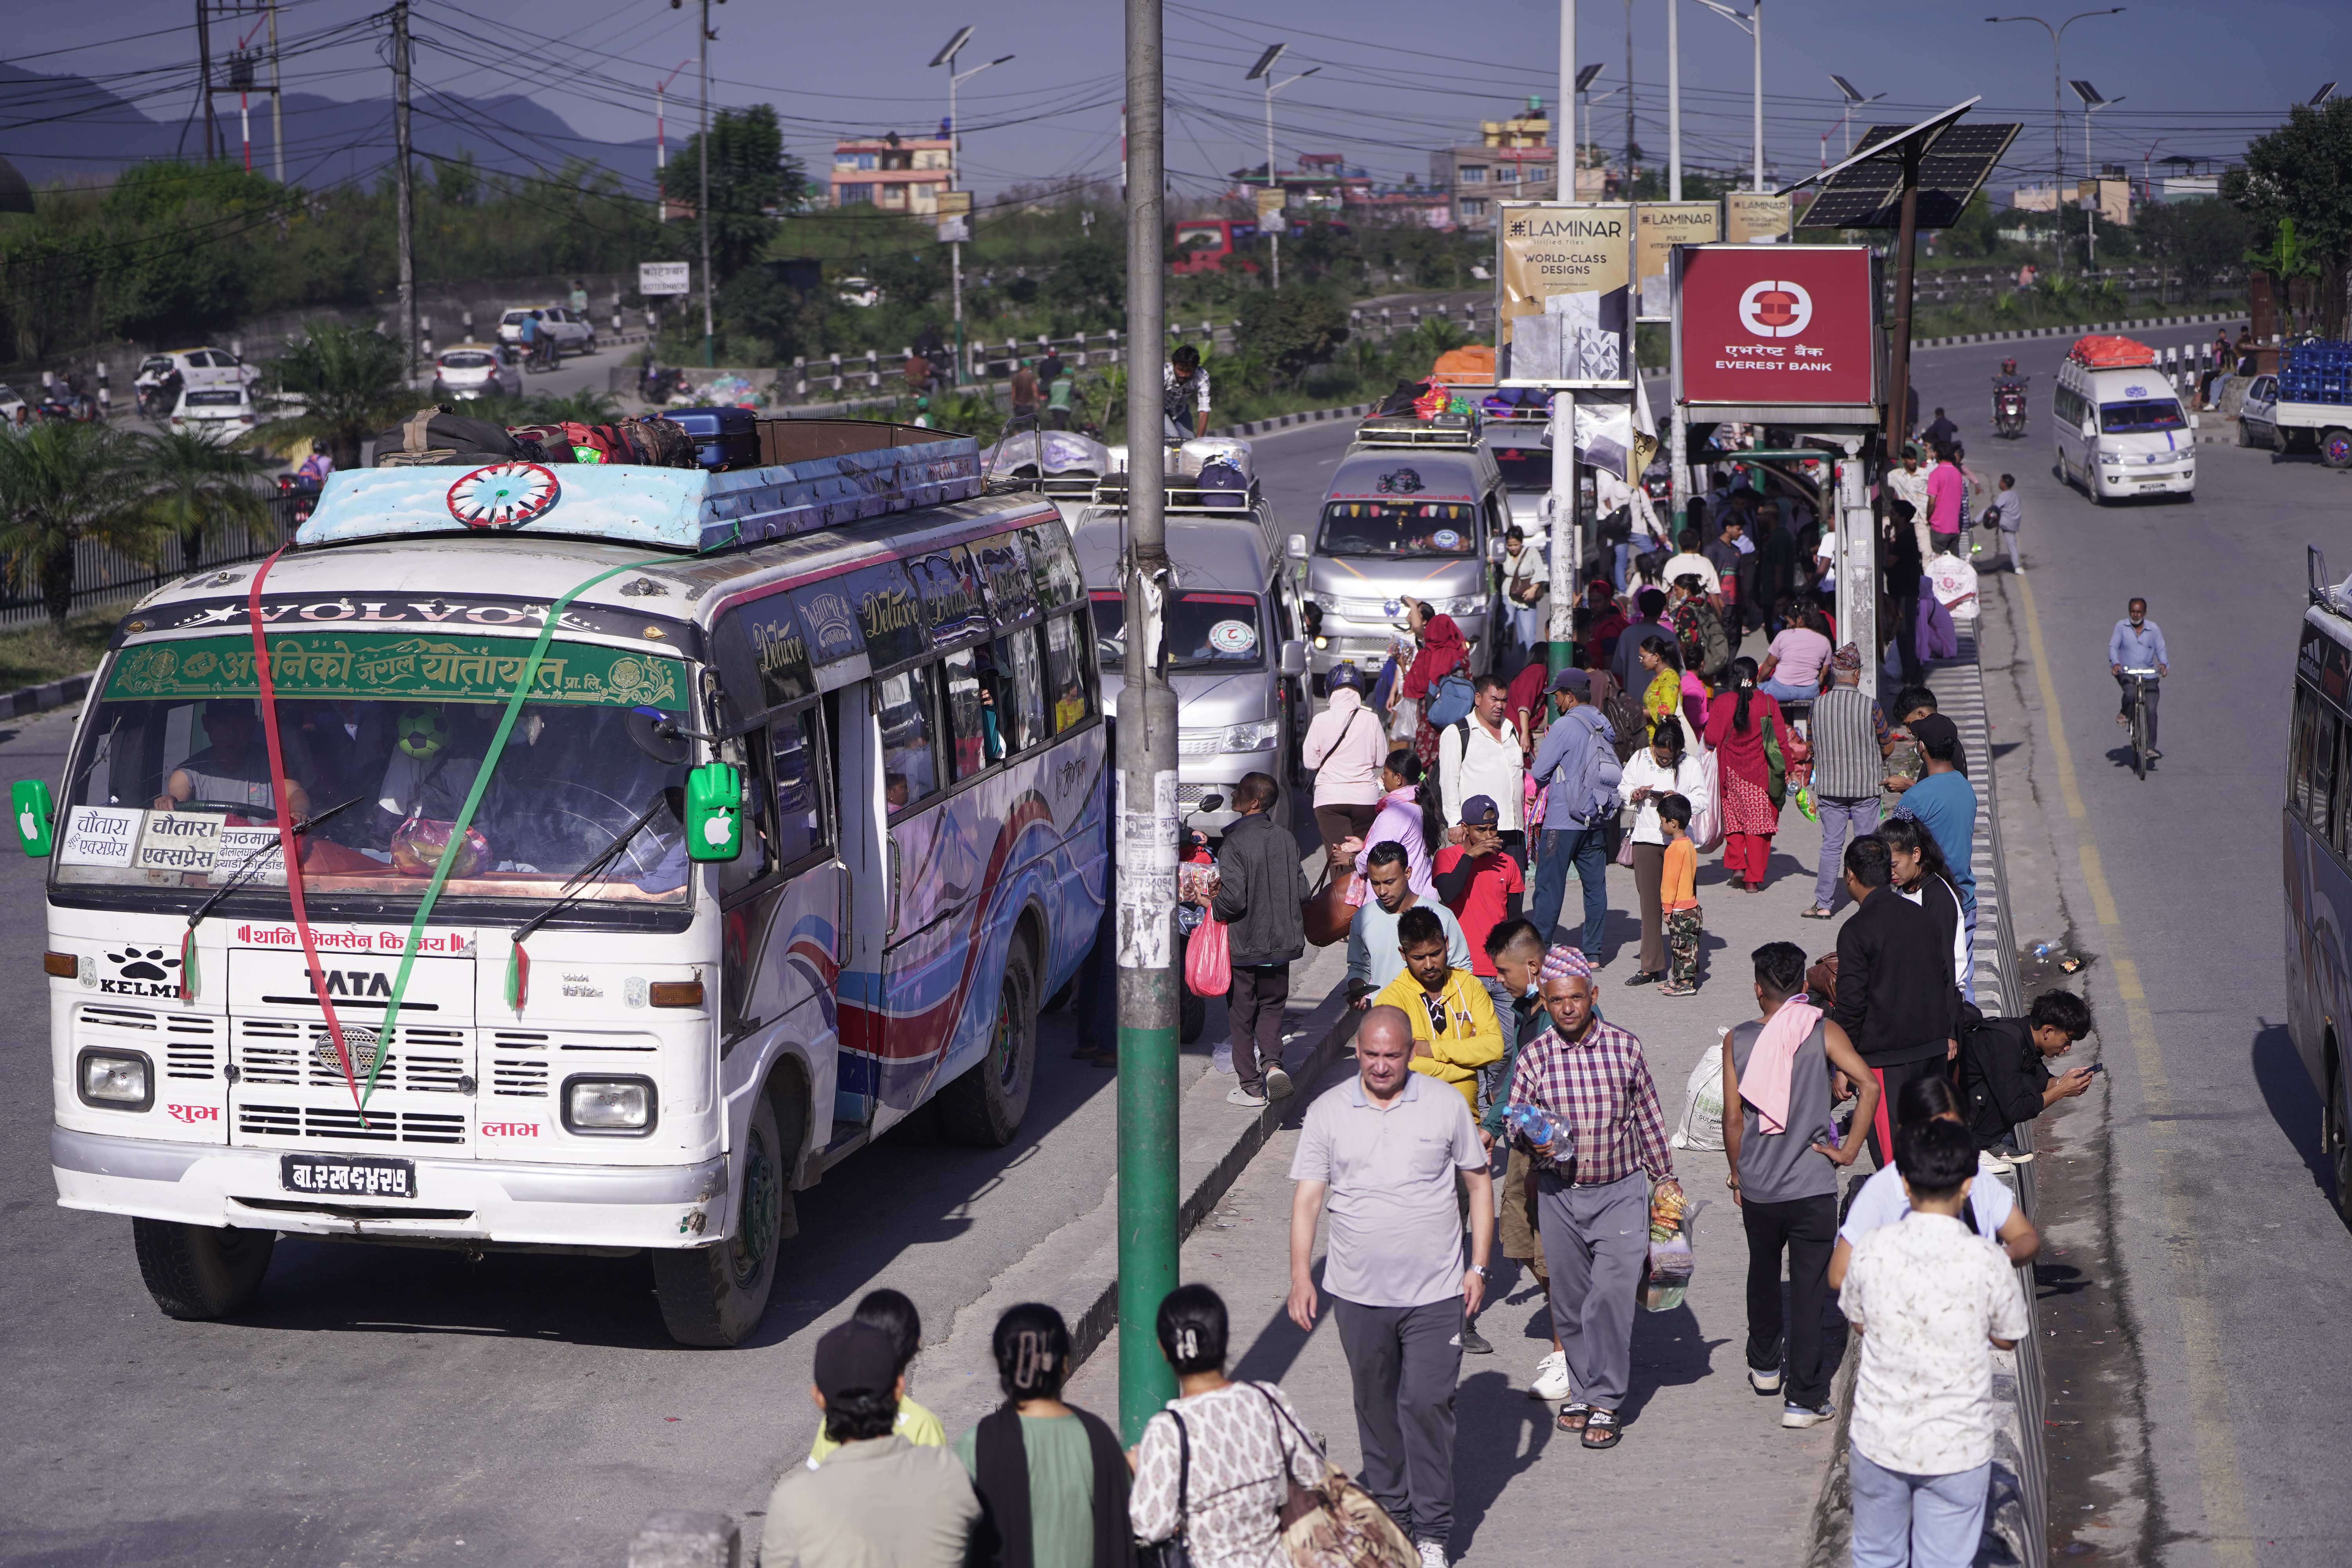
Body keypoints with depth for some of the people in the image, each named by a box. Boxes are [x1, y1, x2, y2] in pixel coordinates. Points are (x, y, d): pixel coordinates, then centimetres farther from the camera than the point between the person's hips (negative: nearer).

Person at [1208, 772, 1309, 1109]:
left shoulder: (1235, 844, -18)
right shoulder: (1286, 838, 0)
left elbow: (1234, 898, -24)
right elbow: (1302, 891, 5)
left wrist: (1214, 907, -4)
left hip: (1244, 945, -5)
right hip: (1282, 942, 5)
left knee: (1242, 1014, 8)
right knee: (1272, 1005, 20)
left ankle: (1251, 1086, 12)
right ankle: (1272, 1062, -3)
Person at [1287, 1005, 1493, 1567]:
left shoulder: (1445, 1105, -1)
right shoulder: (1328, 1112, 0)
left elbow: (1479, 1183, 7)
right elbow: (1307, 1199, 0)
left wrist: (1479, 1267, 1)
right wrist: (1301, 1276, -8)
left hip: (1435, 1293, -2)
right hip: (1358, 1293, 2)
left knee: (1427, 1404, -6)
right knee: (1376, 1408, 12)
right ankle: (1388, 1516, 26)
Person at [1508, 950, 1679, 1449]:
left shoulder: (1625, 1047, -2)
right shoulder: (1534, 1057, -2)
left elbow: (1648, 1115, 9)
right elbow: (1516, 1121, 5)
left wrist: (1665, 1176, 14)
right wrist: (1532, 1141, -18)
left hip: (1620, 1189, -2)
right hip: (1559, 1193, 2)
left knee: (1610, 1295, -11)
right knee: (1569, 1299, 8)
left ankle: (1604, 1402, -4)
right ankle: (1582, 1389, 24)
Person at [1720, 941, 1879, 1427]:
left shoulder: (1738, 1041, -1)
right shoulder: (1824, 1033, -5)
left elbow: (1733, 1117, -2)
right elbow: (1868, 1085, -18)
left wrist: (1737, 1174, 11)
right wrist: (1849, 1150, -9)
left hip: (1758, 1187, 2)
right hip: (1812, 1187, -2)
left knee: (1764, 1276, 25)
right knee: (1809, 1290, 3)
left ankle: (1764, 1367, 41)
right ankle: (1805, 1400, 2)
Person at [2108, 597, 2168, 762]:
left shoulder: (2154, 629, 7)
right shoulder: (2121, 627, 4)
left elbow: (2161, 649, 5)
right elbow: (2113, 647, 0)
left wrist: (2163, 664, -17)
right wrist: (2115, 663, -20)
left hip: (2149, 675, 1)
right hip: (2127, 673, -1)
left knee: (2151, 710, -11)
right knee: (2130, 694, -34)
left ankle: (2150, 748, -3)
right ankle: (2125, 714, 1)